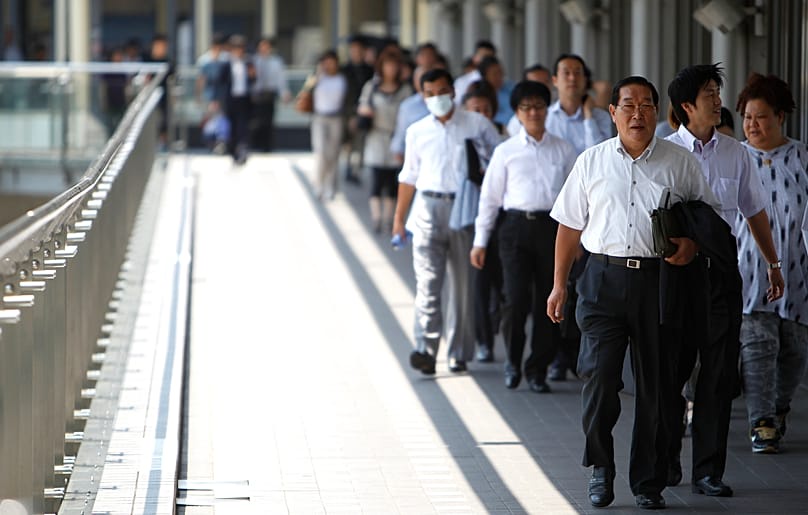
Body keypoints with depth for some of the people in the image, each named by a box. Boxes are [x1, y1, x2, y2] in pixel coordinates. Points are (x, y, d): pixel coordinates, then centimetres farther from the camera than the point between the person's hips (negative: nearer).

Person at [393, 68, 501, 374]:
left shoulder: (476, 124, 5)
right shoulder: (417, 132, 12)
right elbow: (409, 176, 18)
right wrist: (399, 218, 17)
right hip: (429, 209, 1)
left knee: (463, 285, 4)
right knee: (428, 282, -12)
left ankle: (459, 353, 11)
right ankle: (426, 349, -20)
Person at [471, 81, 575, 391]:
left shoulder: (563, 150, 9)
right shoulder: (506, 152, 6)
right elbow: (490, 197, 9)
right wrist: (480, 241, 7)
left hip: (553, 227, 2)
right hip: (517, 226, -2)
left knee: (548, 302, 3)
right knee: (517, 300, -12)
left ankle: (538, 369, 16)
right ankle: (513, 360, 11)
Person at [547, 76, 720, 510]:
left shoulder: (680, 162, 9)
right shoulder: (591, 162, 10)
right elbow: (570, 226, 13)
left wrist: (692, 243, -6)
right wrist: (559, 284, 9)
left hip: (659, 279, 0)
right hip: (604, 277, 0)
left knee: (655, 383, 2)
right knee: (598, 376, -9)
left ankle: (648, 482, 12)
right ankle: (600, 470, 10)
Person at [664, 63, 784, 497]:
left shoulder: (735, 153, 7)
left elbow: (755, 211, 17)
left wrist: (773, 264, 19)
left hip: (722, 270, 3)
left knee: (720, 373, 1)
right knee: (672, 370, 5)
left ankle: (708, 472, 7)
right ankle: (666, 462, 21)